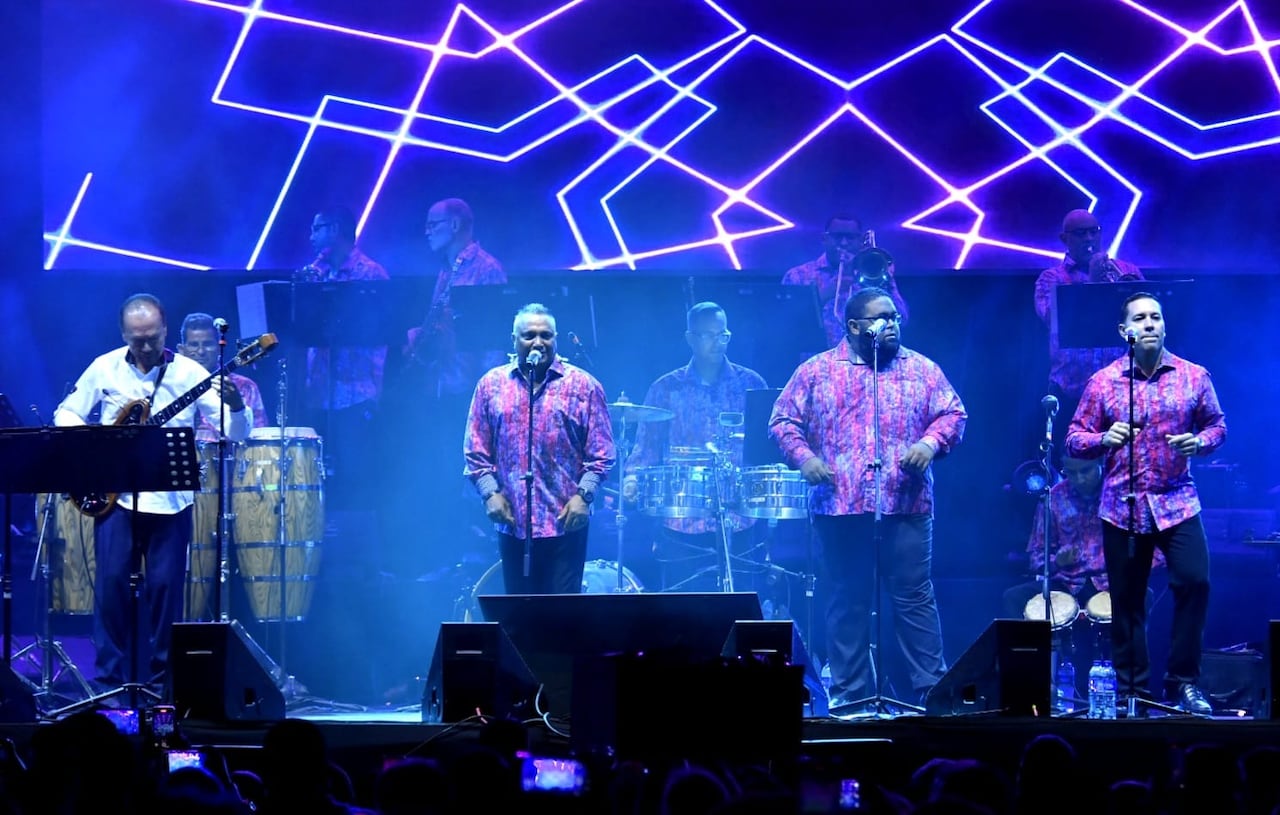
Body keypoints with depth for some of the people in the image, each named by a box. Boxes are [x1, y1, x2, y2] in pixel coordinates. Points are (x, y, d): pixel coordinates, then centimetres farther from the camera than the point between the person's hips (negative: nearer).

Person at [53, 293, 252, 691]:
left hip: (170, 498, 0)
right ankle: (109, 676, 4)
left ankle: (161, 672, 12)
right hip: (115, 493, 0)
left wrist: (235, 405, -29)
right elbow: (66, 413, 11)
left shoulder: (189, 372, -2)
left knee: (165, 584, -1)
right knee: (111, 579, -5)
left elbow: (236, 433, -5)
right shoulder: (104, 368, 2)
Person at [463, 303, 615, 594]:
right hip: (512, 524, 2)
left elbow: (601, 453, 1)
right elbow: (475, 451, 8)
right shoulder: (491, 385, 8)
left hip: (565, 523, -2)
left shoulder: (583, 386, 2)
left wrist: (584, 495, -12)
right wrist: (489, 493, -5)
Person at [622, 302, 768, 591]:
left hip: (738, 522, 0)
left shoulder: (750, 385, 7)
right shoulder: (666, 389, 7)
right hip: (683, 523, 0)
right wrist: (634, 477, -11)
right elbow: (647, 446, 7)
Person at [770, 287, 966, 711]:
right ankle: (850, 694, 9)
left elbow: (952, 414, 9)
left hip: (907, 505, 0)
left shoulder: (922, 369, 11)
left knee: (915, 597, -1)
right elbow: (784, 420, 8)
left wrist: (930, 442, -10)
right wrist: (804, 456, -9)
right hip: (840, 505, 0)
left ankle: (932, 689, 2)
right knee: (848, 601, 4)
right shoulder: (816, 371, 8)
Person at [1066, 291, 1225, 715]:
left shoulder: (1194, 377, 4)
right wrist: (1104, 439, -16)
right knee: (1126, 599, 3)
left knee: (1194, 581, -15)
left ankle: (1183, 682, -1)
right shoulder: (1102, 382, 3)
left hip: (1177, 502, 0)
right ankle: (1131, 691, 14)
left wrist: (1200, 441, -10)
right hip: (1121, 507, 0)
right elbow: (1074, 439, 4)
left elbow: (1217, 425, 12)